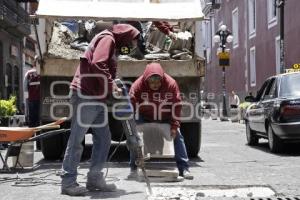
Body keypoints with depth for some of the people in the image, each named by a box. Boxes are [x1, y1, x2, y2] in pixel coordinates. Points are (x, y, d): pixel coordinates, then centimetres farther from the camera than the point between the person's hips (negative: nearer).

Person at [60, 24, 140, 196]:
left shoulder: (113, 44, 24)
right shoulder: (107, 38, -7)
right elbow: (97, 64, -22)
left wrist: (114, 88, 6)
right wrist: (111, 86, -14)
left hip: (96, 98, 10)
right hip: (86, 96, -10)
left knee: (103, 138, 9)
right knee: (77, 140, -5)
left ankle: (95, 179, 15)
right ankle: (68, 181, 1)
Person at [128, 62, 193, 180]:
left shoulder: (171, 84, -26)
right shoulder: (138, 85, -29)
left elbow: (176, 106, -20)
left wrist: (174, 126, -23)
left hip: (165, 118, 1)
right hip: (144, 117, -1)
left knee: (177, 136, -7)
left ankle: (184, 168, 0)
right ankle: (133, 168, -2)